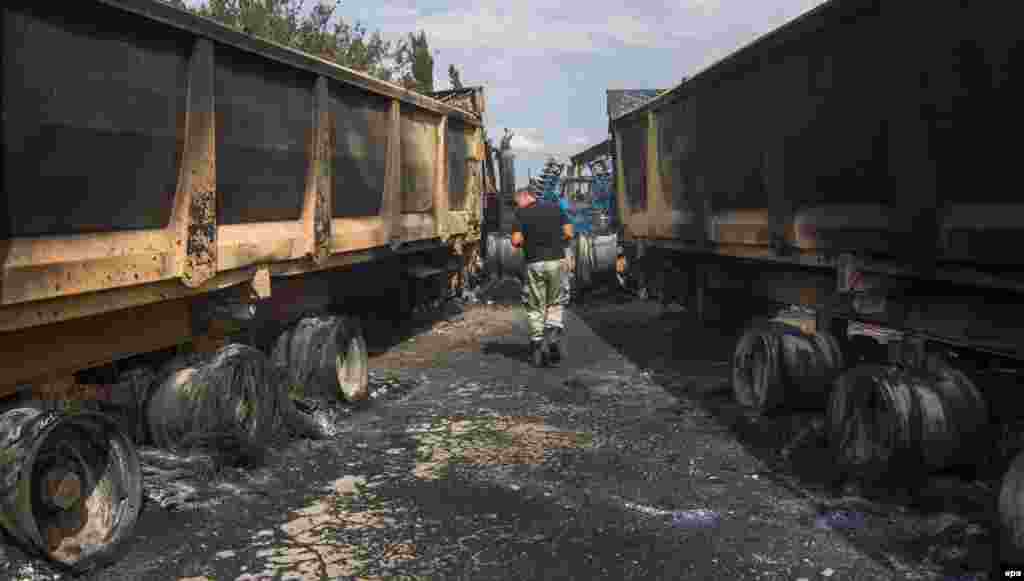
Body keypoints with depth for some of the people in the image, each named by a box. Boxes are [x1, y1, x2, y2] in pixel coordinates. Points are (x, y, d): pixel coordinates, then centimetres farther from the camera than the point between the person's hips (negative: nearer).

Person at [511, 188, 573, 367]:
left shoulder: (521, 214, -2)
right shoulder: (555, 208, 7)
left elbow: (516, 241, -9)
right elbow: (569, 233, 2)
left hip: (534, 264, -2)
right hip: (556, 261, 2)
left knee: (535, 307, 9)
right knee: (556, 303, 18)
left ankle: (537, 347, 10)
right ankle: (554, 331, -4)